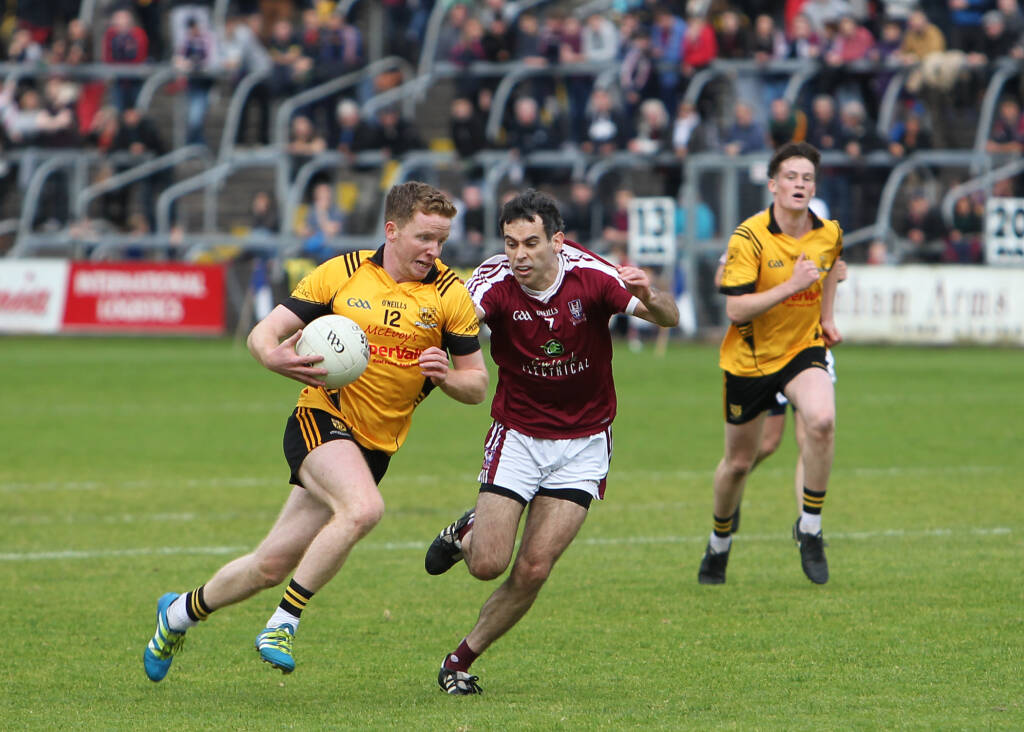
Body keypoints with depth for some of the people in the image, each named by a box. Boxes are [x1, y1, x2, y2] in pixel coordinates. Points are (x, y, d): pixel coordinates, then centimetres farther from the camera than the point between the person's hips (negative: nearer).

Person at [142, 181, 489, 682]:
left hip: (375, 446, 3)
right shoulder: (341, 274, -2)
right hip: (321, 419, -3)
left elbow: (476, 385, 5)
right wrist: (275, 356, -23)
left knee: (272, 566, 4)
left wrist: (445, 376, -19)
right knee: (363, 509, -34)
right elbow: (263, 334, 1)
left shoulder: (451, 295, 0)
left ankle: (182, 610, 30)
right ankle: (284, 622, -21)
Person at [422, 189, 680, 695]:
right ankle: (468, 533, 28)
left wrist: (650, 298, -45)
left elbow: (668, 318, -22)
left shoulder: (591, 276, -17)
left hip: (583, 441, 0)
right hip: (517, 435, 0)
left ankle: (462, 660, 14)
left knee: (533, 570, -7)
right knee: (487, 564, -9)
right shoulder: (496, 282, -18)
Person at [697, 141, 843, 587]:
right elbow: (736, 309, -25)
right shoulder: (749, 237, -19)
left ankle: (810, 529, -13)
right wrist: (791, 286, -32)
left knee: (822, 420, -29)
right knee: (739, 462, 10)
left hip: (802, 350, 2)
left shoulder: (829, 234, -4)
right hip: (750, 359, -2)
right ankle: (719, 543, 39)